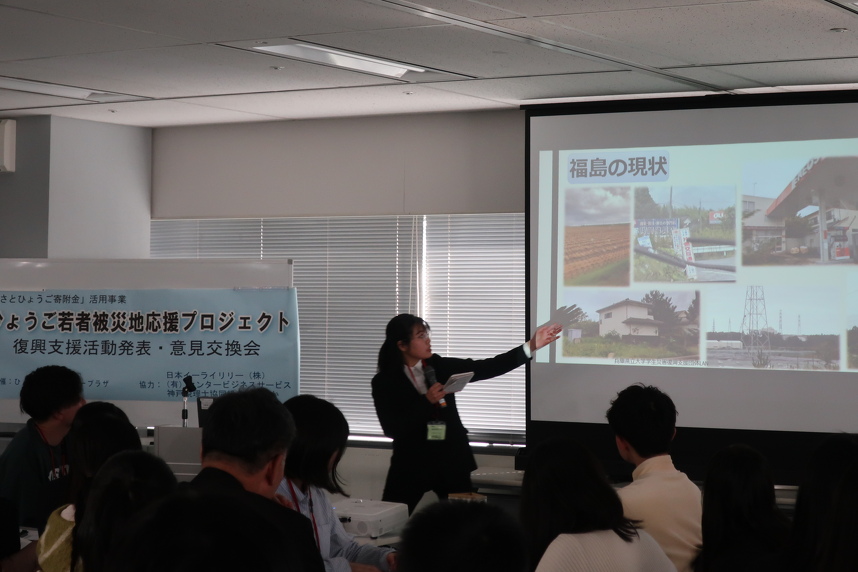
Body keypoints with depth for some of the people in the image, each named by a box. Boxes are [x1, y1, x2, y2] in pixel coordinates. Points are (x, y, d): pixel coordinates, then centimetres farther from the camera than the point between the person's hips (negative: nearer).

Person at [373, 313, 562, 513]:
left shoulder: (440, 367, 2)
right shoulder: (384, 382, -5)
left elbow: (487, 368, -1)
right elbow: (391, 429, -13)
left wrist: (532, 346, -8)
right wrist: (426, 401, -21)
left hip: (451, 460, 3)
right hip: (411, 463, -2)